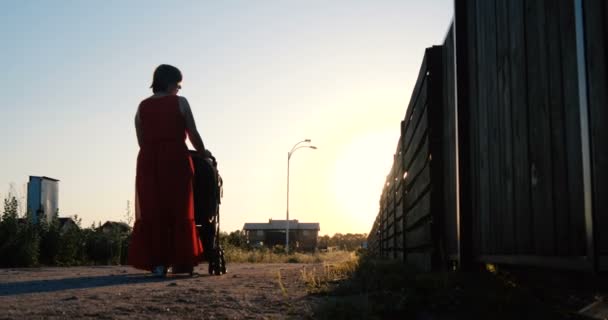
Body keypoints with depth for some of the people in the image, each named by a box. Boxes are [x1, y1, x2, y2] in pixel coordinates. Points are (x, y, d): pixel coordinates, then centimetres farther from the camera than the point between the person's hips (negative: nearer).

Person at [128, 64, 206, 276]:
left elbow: (142, 140, 11)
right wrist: (204, 156, 16)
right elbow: (193, 135, 3)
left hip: (148, 161, 3)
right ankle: (181, 261, 2)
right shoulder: (180, 102, 3)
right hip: (175, 160, -3)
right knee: (178, 210, 3)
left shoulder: (142, 107, 14)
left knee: (151, 211, 5)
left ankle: (157, 261, 0)